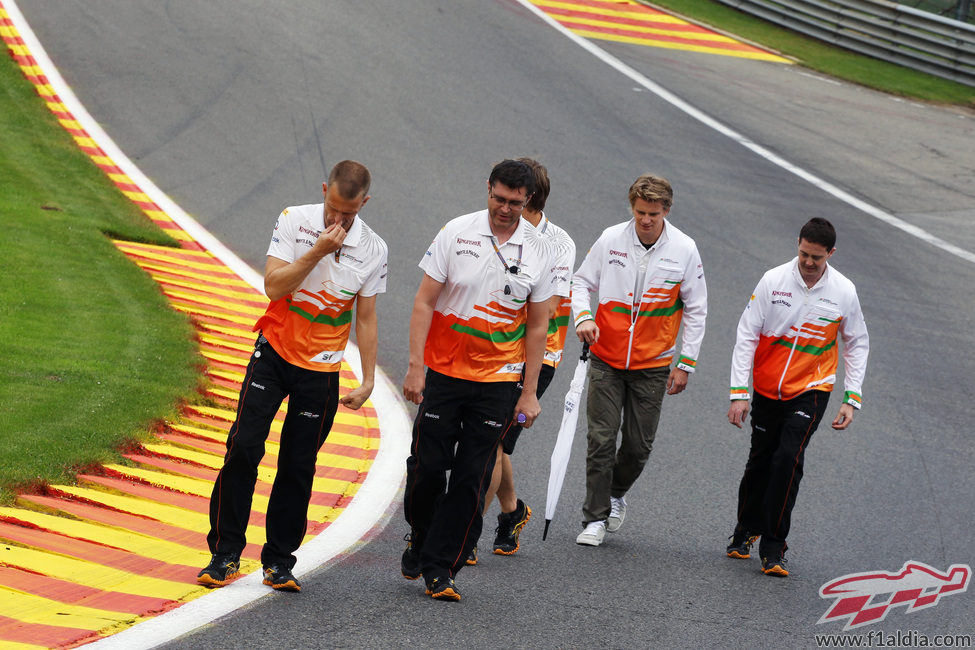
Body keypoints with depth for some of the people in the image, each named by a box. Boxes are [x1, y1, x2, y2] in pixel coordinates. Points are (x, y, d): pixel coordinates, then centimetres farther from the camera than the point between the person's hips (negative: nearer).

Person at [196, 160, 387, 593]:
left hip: (321, 369, 1)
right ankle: (225, 553, -2)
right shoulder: (294, 221, -7)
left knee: (298, 467, 3)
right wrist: (318, 251, -23)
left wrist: (368, 380, 2)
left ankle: (279, 561, 14)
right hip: (274, 352, -1)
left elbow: (365, 318, 4)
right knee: (243, 448, -10)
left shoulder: (373, 250, -3)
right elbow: (273, 285, -14)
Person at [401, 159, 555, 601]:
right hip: (443, 371, 0)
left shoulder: (538, 252, 0)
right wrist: (415, 367, -9)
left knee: (472, 478, -2)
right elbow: (425, 302, -2)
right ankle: (420, 537, 30)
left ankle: (441, 570, 5)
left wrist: (529, 392, 4)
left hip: (497, 382, 1)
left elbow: (537, 326, 6)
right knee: (428, 465, 1)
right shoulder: (456, 233, -4)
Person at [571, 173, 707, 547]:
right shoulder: (611, 240, -6)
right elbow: (582, 282, 6)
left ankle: (617, 493, 33)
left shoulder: (685, 250, -7)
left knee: (638, 445, 4)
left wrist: (686, 363, 0)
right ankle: (595, 518, 4)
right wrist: (582, 316, -14)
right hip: (606, 359, 0)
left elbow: (696, 309, 1)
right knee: (601, 438, -5)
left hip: (652, 365, 0)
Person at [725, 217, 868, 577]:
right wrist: (739, 393, -10)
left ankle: (773, 547, -10)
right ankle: (746, 530, 39)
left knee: (788, 458, -18)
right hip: (767, 390, 1)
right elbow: (746, 336, -6)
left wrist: (851, 398, 0)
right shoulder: (773, 281, -9)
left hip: (810, 390, -1)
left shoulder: (844, 292, -7)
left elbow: (857, 344, 7)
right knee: (760, 462, 12)